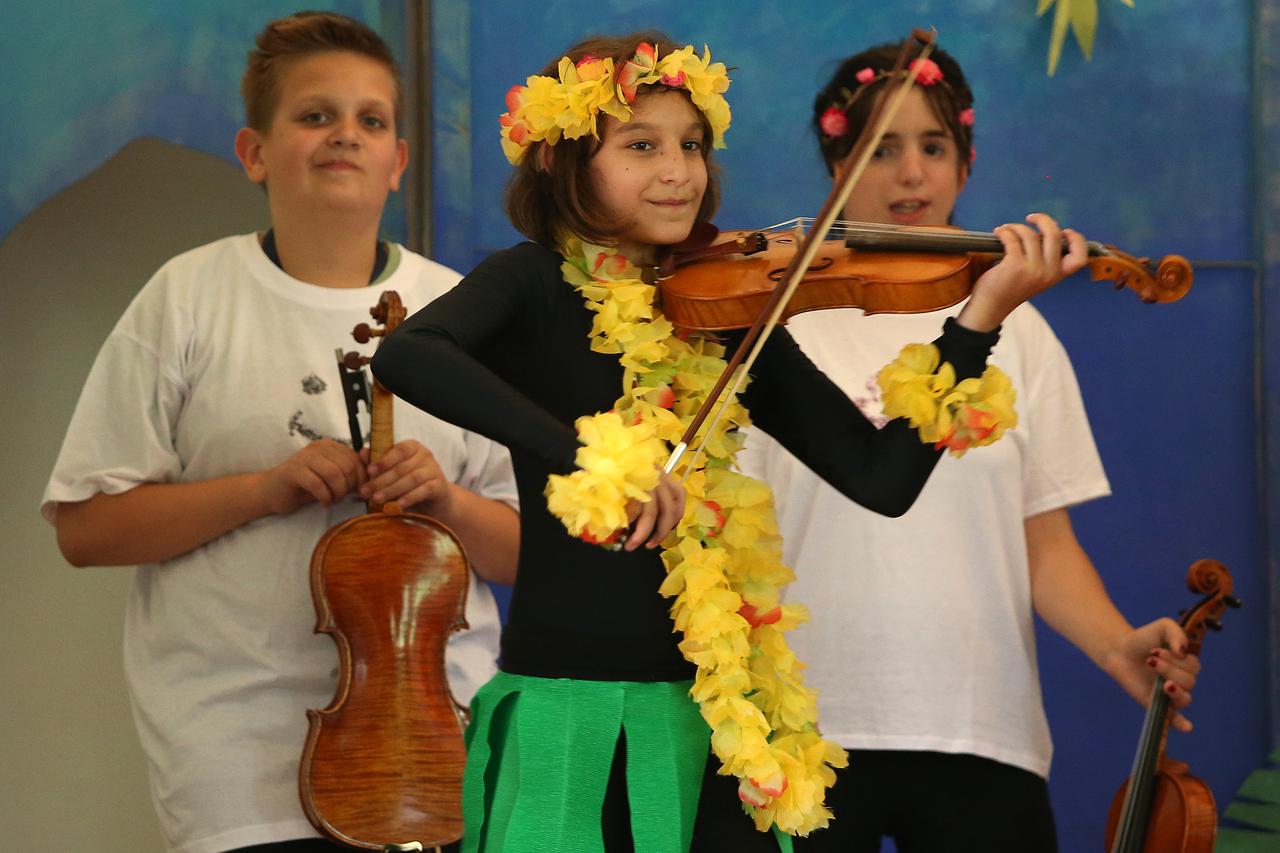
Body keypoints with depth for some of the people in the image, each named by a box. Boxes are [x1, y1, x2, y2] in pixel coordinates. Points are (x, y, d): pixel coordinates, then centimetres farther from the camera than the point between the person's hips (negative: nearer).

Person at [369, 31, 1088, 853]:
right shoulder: (535, 288, -3)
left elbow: (884, 477, 1)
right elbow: (404, 356, -26)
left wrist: (981, 316, -10)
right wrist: (590, 457, -36)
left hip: (715, 715, 4)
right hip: (571, 716, -4)